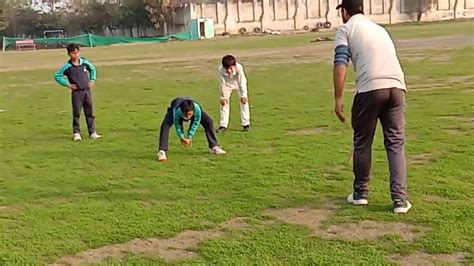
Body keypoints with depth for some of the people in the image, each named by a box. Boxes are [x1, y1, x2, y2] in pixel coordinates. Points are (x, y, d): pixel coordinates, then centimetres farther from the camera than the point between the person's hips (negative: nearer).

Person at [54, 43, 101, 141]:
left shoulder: (84, 62, 4)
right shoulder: (67, 66, -7)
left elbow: (93, 69, 22)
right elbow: (57, 76, -2)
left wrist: (92, 80, 10)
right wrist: (68, 84, -7)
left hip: (87, 90, 3)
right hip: (76, 92, -3)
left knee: (90, 112, 7)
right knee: (76, 113, 1)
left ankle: (92, 132, 13)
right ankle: (76, 133, 11)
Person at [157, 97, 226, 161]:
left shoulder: (197, 108, -44)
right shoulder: (176, 111, -46)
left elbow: (196, 123, -24)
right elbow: (177, 126, -25)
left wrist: (190, 137, -19)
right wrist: (182, 137, -18)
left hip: (191, 105, 2)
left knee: (208, 121, -11)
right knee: (165, 125, -27)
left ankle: (214, 146, 4)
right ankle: (162, 151, -25)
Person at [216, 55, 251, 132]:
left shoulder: (239, 68, -41)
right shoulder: (220, 69, -36)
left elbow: (242, 82, -32)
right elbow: (222, 84, -25)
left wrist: (243, 95, -30)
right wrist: (223, 97, -17)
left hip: (238, 83, -1)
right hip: (227, 84, 1)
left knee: (244, 101, -6)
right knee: (224, 102, 0)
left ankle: (246, 124, 2)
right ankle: (223, 125, 8)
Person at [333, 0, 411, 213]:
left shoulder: (345, 29, 11)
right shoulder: (379, 28, 30)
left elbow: (340, 65, -3)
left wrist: (338, 100, -4)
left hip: (370, 89, -4)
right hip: (397, 87, 5)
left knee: (362, 142, 12)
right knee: (396, 144, 6)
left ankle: (360, 193, 23)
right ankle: (400, 200, -1)